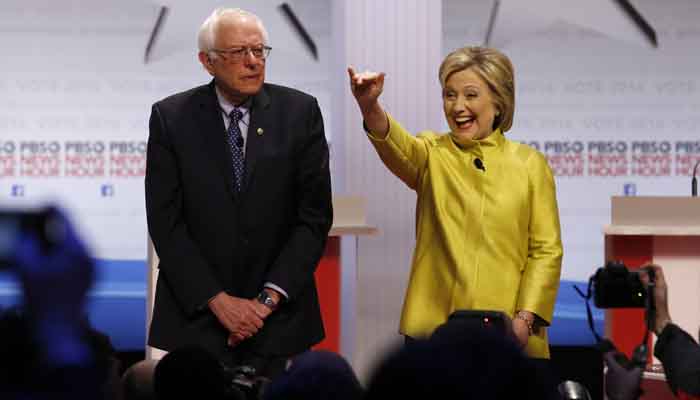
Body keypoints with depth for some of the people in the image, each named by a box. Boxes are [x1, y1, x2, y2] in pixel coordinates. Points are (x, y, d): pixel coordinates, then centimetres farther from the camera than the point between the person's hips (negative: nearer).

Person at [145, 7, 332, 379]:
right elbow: (165, 221, -5)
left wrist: (269, 298, -11)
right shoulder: (171, 117, -3)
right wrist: (218, 301, -12)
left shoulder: (300, 111, -1)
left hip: (278, 316, 1)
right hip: (196, 312, 0)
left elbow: (315, 215, -4)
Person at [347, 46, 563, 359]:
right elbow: (398, 147, -18)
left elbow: (546, 250, 3)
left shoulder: (530, 165, 6)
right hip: (433, 329, 0)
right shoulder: (432, 154, 6)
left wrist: (525, 318, -9)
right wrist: (369, 107, -38)